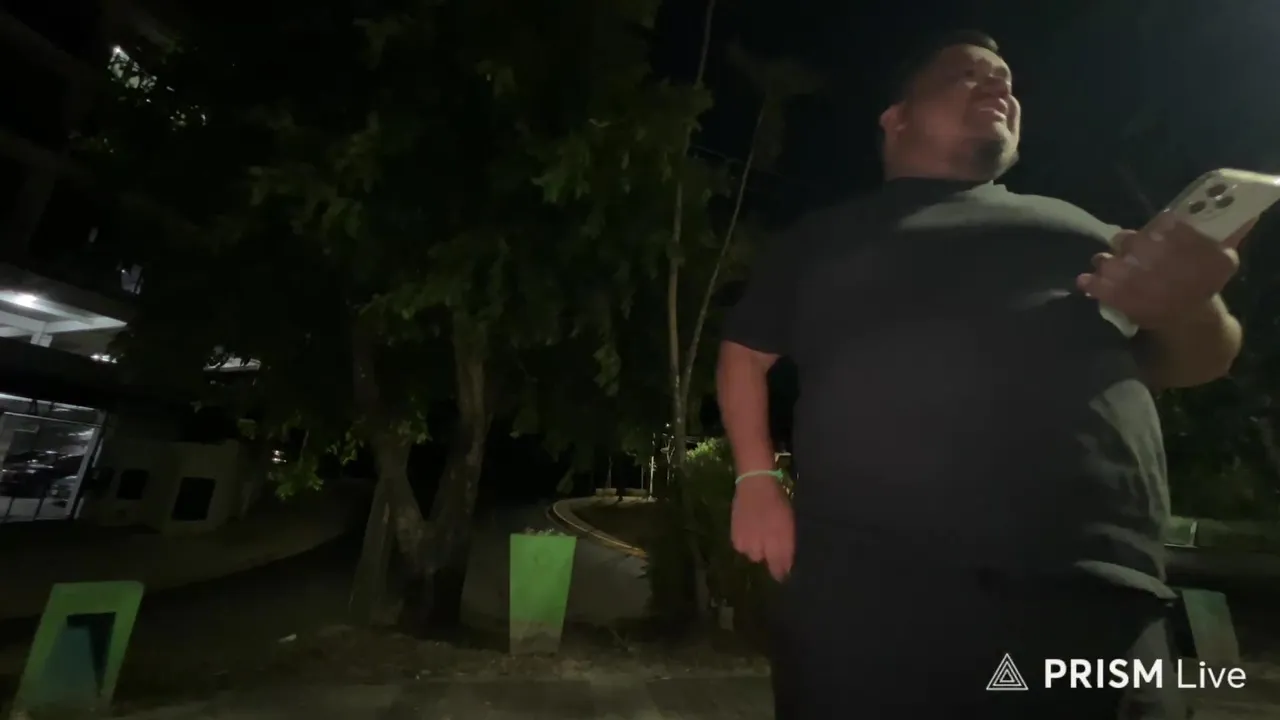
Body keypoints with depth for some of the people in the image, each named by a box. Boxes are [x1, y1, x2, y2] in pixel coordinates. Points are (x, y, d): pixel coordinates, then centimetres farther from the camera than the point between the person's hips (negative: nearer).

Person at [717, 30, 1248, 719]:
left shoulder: (1072, 225, 22)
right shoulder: (826, 236, 15)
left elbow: (1191, 361, 20)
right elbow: (744, 350, 14)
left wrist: (1189, 308, -4)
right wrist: (757, 480, 2)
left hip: (1096, 596, 3)